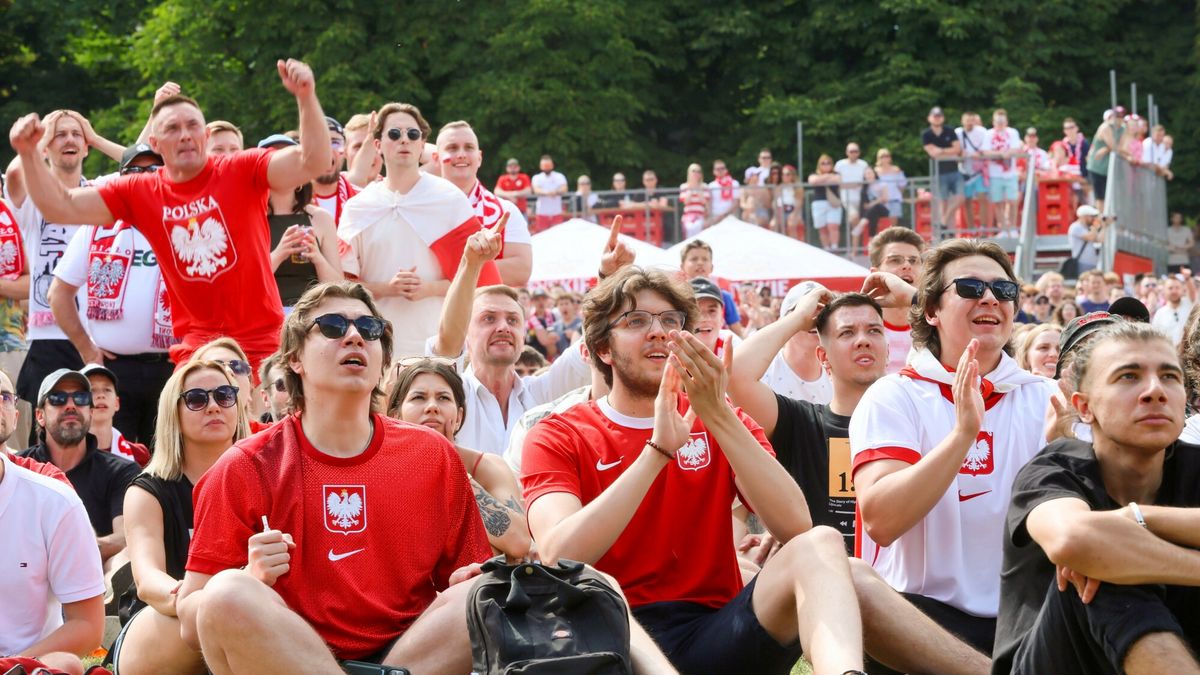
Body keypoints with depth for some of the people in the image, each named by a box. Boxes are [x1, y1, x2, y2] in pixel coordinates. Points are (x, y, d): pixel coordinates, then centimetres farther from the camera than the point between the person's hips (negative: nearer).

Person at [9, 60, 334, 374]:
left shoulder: (242, 171, -4)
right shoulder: (140, 192, 4)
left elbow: (312, 163, -16)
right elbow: (63, 208, 5)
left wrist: (306, 97, -29)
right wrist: (29, 155, -8)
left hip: (263, 342, -2)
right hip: (195, 347, 2)